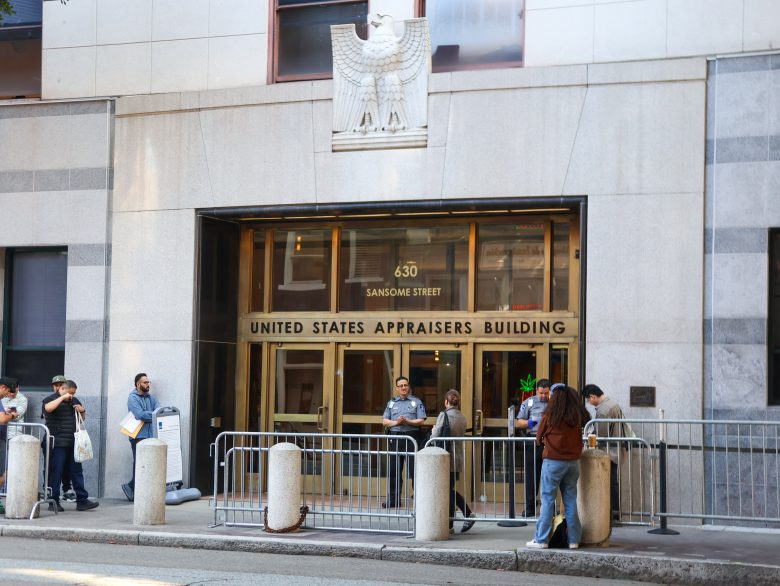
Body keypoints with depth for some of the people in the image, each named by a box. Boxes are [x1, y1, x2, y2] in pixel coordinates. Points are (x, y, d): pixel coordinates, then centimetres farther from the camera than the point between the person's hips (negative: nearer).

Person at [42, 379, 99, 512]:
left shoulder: (74, 400, 19)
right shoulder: (51, 399, -1)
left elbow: (83, 417, 29)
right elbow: (48, 408, -25)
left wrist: (82, 410, 6)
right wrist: (62, 397, -17)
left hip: (73, 442, 7)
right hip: (58, 443, -7)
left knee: (77, 471, 6)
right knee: (56, 472, -3)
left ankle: (82, 501, 7)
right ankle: (54, 502, 3)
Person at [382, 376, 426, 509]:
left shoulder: (416, 402, 6)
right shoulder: (392, 403, 16)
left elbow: (421, 421, -3)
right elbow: (384, 421, 10)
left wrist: (407, 421, -16)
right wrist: (396, 422, -9)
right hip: (395, 438, 4)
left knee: (414, 470, -6)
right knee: (394, 470, 6)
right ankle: (393, 499, 13)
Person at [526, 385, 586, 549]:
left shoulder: (550, 416, -6)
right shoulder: (578, 417, 1)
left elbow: (539, 438, 5)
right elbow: (580, 437, 9)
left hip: (553, 461, -3)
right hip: (573, 461, 3)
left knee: (547, 500, 0)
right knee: (571, 501, 9)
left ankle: (541, 540, 0)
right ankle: (574, 540, 10)